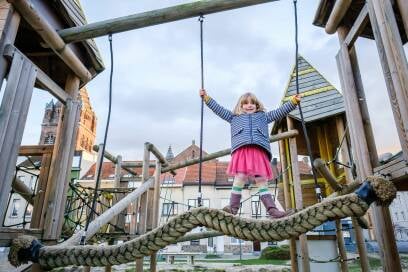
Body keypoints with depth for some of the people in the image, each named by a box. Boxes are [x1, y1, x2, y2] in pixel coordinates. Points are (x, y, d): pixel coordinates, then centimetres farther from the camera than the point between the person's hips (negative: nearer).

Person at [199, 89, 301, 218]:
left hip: (259, 152, 1)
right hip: (241, 151, -1)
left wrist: (293, 101, 20)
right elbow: (219, 109, 26)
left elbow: (281, 111, 28)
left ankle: (272, 210, -8)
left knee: (262, 180, -3)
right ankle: (233, 208, -8)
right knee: (240, 177, -13)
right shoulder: (234, 117, 28)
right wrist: (206, 97, 22)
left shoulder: (263, 116, 32)